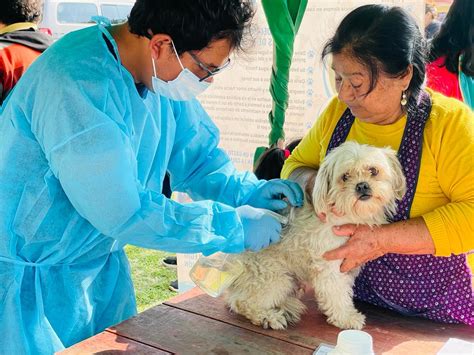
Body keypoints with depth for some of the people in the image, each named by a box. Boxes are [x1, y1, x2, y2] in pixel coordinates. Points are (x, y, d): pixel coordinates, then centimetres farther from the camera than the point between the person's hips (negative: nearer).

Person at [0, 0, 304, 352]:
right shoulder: (76, 84, -31)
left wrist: (251, 191, -12)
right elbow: (124, 212, -31)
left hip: (102, 263, 7)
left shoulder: (164, 71, -7)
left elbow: (197, 155, 6)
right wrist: (235, 225, -25)